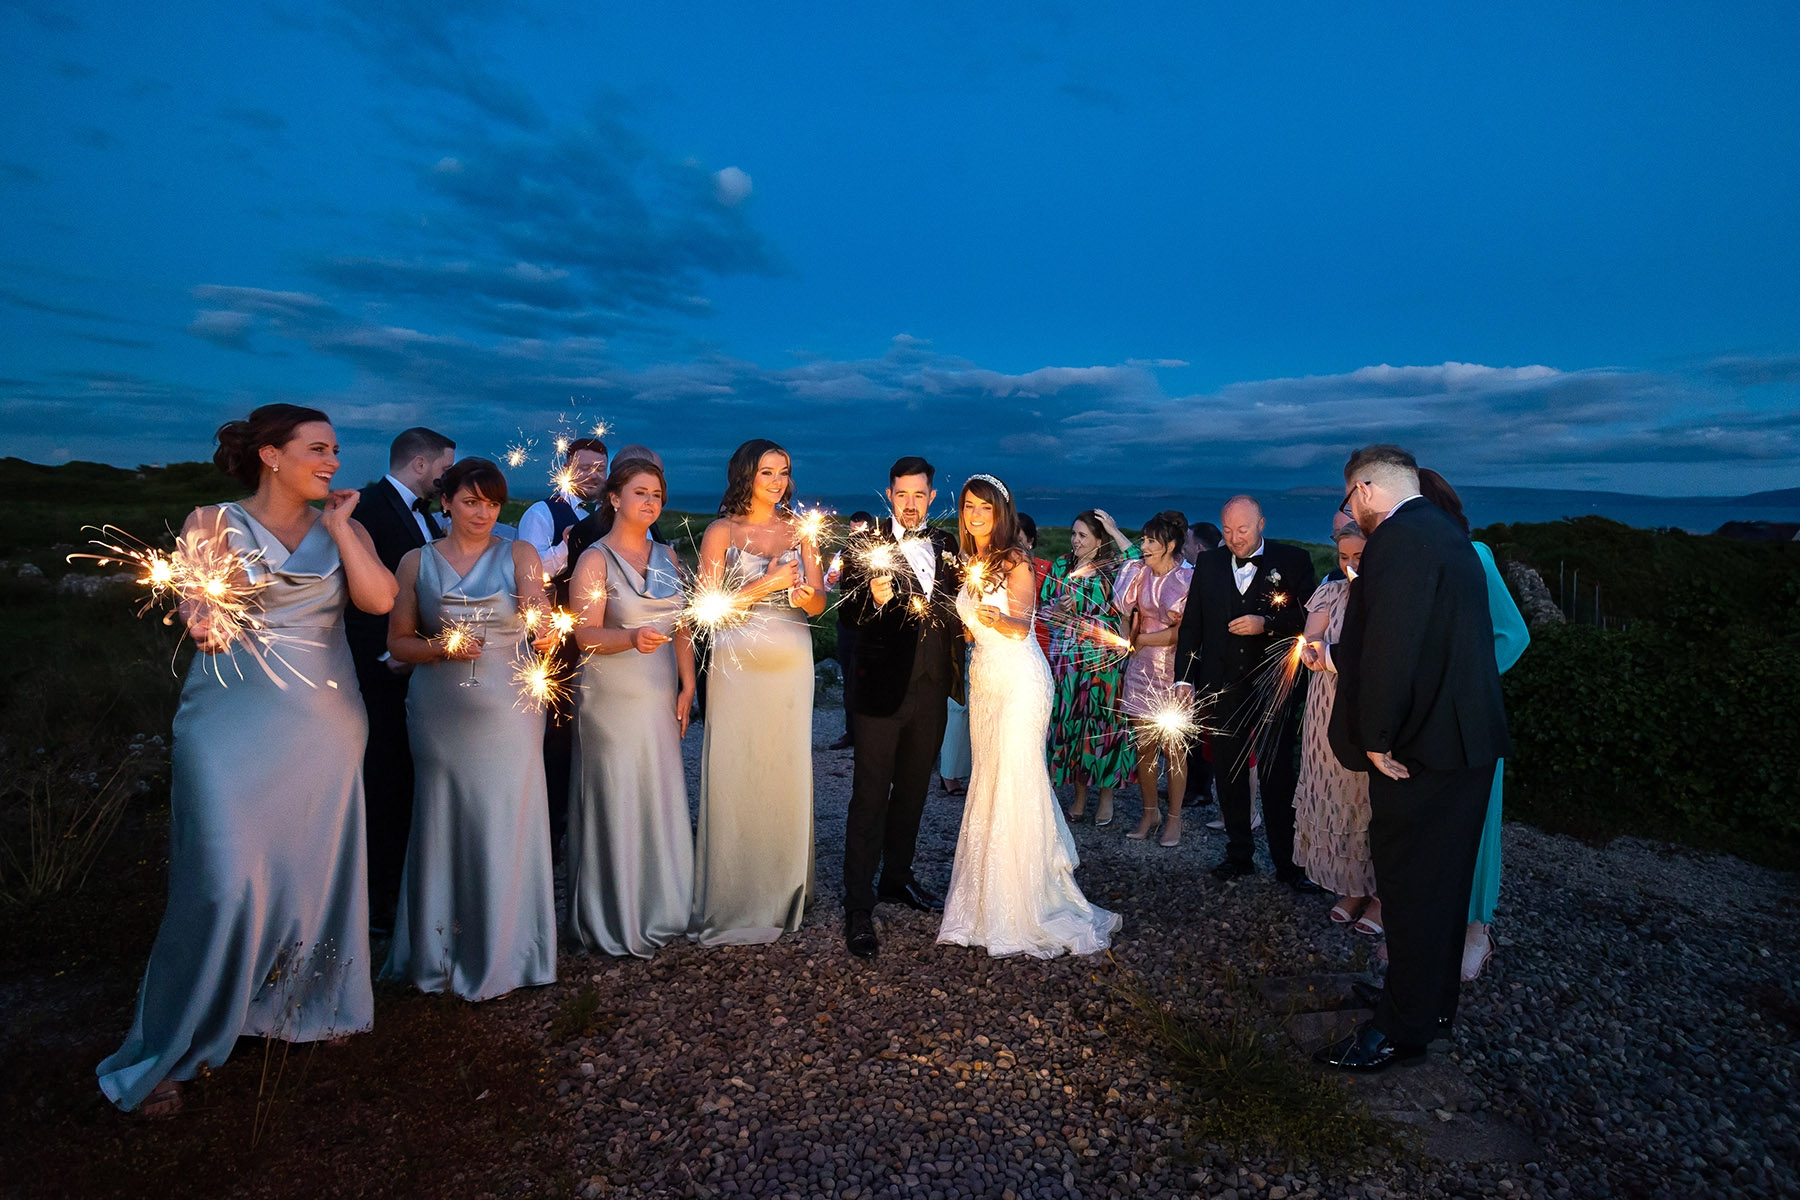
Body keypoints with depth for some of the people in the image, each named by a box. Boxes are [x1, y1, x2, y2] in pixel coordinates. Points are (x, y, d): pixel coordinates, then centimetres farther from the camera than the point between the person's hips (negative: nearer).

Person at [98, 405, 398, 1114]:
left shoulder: (343, 528, 7)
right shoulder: (213, 523, 1)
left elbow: (379, 598, -8)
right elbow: (196, 606, -6)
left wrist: (338, 524, -6)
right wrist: (204, 620, -28)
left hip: (323, 723, 3)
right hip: (234, 721, -3)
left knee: (313, 869, 11)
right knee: (225, 881, -6)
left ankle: (303, 1005, 32)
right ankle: (169, 1050, 12)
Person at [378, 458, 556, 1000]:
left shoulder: (519, 555, 2)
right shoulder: (418, 561, 7)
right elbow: (398, 640, 8)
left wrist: (538, 612, -34)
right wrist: (443, 648, -10)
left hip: (507, 711, -1)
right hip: (439, 709, 2)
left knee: (503, 826, 2)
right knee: (442, 824, 9)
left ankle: (499, 954, 18)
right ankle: (438, 953, 26)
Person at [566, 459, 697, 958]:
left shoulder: (666, 557, 11)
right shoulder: (596, 559, -6)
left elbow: (681, 627, 11)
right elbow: (586, 634, -13)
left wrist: (687, 686, 4)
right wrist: (633, 639, -31)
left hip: (661, 695, 5)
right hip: (612, 697, -5)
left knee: (662, 799, 9)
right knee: (616, 801, 0)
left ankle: (659, 909, 24)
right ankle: (615, 920, 16)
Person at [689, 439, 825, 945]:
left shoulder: (799, 530, 11)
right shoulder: (721, 532, 2)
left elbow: (819, 603, 9)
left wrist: (807, 594, -13)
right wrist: (767, 585, -13)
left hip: (792, 666, 3)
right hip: (738, 665, -3)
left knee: (788, 771, 5)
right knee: (735, 774, -2)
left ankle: (783, 892, 20)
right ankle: (732, 899, 12)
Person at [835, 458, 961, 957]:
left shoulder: (947, 547, 9)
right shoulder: (867, 546, -5)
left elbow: (954, 608, 15)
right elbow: (849, 612, -13)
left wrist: (954, 671, 3)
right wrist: (874, 600, -31)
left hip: (931, 690, 5)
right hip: (882, 687, -5)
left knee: (912, 790, 18)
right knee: (870, 796, -1)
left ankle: (897, 877, 36)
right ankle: (858, 907, 7)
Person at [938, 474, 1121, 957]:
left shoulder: (1014, 560, -9)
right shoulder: (970, 563, 12)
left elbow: (1021, 626, -20)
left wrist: (998, 618, -38)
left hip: (1019, 680, -7)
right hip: (984, 678, 7)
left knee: (1016, 781, -5)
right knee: (987, 778, 10)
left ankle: (1027, 903, 8)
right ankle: (991, 895, 20)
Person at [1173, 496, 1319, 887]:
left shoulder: (1293, 561, -2)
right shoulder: (1208, 564, 7)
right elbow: (1191, 625, 9)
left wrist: (1266, 624, -19)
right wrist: (1184, 678, 2)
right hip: (1223, 689, 4)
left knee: (1277, 777, 1)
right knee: (1229, 775, 12)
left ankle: (1287, 862, 15)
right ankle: (1239, 854, 27)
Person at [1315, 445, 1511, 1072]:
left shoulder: (1399, 542, -19)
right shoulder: (1449, 535, 13)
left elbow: (1391, 650, -27)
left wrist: (1378, 739, -18)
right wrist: (1336, 651, 24)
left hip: (1423, 748, -10)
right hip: (1467, 739, 10)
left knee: (1410, 887, 2)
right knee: (1443, 879, 20)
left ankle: (1402, 1030, 15)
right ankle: (1435, 1002, 37)